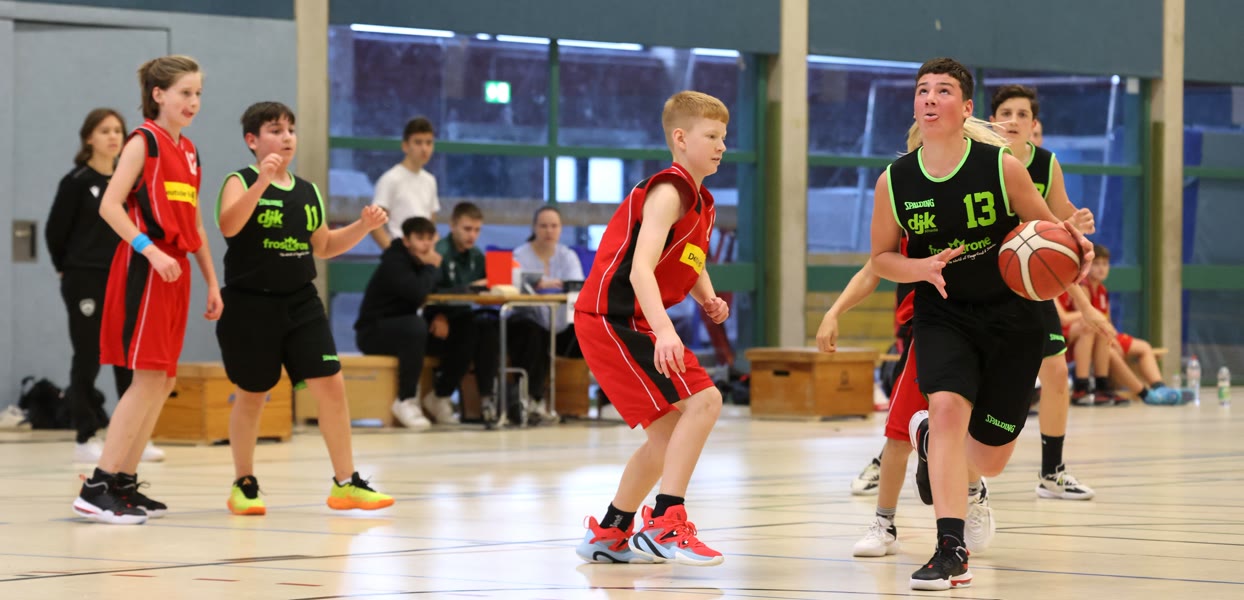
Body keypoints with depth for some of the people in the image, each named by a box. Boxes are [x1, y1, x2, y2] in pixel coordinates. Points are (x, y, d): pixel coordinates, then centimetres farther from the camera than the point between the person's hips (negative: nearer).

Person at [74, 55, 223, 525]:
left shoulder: (188, 150, 17)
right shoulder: (144, 141, -7)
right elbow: (110, 207, -15)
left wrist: (212, 281, 18)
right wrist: (151, 250, -24)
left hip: (175, 273, 8)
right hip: (145, 270, -8)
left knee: (163, 381, 7)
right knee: (149, 377, -13)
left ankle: (125, 483, 13)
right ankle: (97, 489, -12)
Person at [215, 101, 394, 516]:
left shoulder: (307, 192, 10)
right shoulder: (241, 182, -7)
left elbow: (324, 247, 20)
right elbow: (228, 225, -26)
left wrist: (364, 226, 6)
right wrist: (261, 182, -36)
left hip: (300, 303, 5)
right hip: (251, 305, -5)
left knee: (331, 385, -3)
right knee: (252, 395, 6)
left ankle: (346, 484, 5)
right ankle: (244, 485, 22)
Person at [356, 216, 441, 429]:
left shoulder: (422, 261, 8)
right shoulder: (394, 262, -18)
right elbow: (418, 293, -32)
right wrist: (431, 268, -16)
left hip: (400, 328, 8)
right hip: (373, 331, -8)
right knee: (416, 326, -38)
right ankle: (405, 400, -28)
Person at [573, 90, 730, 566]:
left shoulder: (702, 204, 13)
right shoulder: (668, 192, -16)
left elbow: (692, 264, 30)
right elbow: (640, 268, -28)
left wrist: (708, 299, 8)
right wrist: (664, 330, -41)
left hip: (635, 324, 10)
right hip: (613, 318, -10)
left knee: (671, 429, 19)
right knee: (703, 400, -19)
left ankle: (608, 535, 31)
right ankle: (664, 525, -20)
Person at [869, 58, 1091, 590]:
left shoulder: (1003, 167, -14)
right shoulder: (894, 182, -8)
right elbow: (881, 257, 4)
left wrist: (1075, 244, -28)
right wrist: (922, 268, -18)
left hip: (1011, 317, 0)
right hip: (942, 315, 0)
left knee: (989, 458, 8)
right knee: (948, 409, -27)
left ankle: (928, 438, 46)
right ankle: (951, 552, -19)